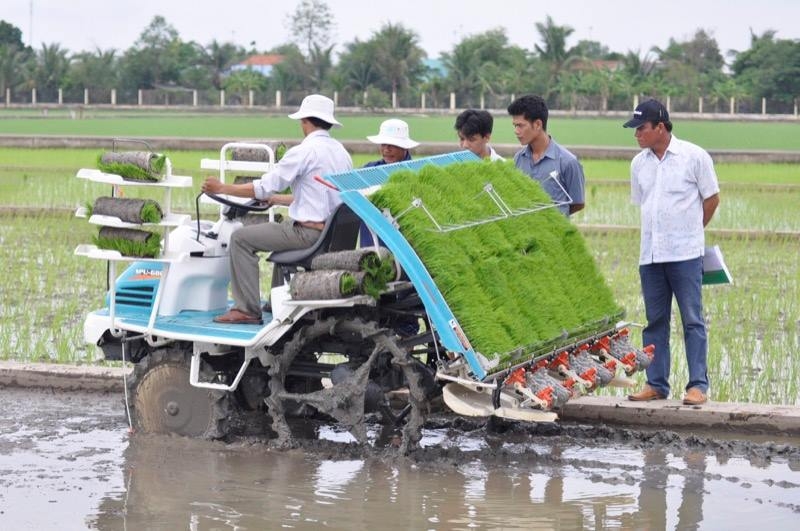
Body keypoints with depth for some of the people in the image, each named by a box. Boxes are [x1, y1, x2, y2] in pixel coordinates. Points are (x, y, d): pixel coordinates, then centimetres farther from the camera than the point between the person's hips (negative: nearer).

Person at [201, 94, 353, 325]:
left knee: (241, 238, -1)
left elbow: (263, 188, -11)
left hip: (310, 233, -9)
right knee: (283, 227, 36)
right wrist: (276, 199, 31)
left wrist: (222, 188, 0)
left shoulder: (303, 151, -13)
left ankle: (247, 310, -3)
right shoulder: (341, 152, 13)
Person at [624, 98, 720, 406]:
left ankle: (698, 385, -2)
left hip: (685, 254, -5)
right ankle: (656, 384, 15)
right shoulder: (639, 163, 10)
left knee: (692, 320, -4)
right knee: (655, 321, 8)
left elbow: (711, 199, 3)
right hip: (650, 254, 5)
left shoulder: (694, 157, -4)